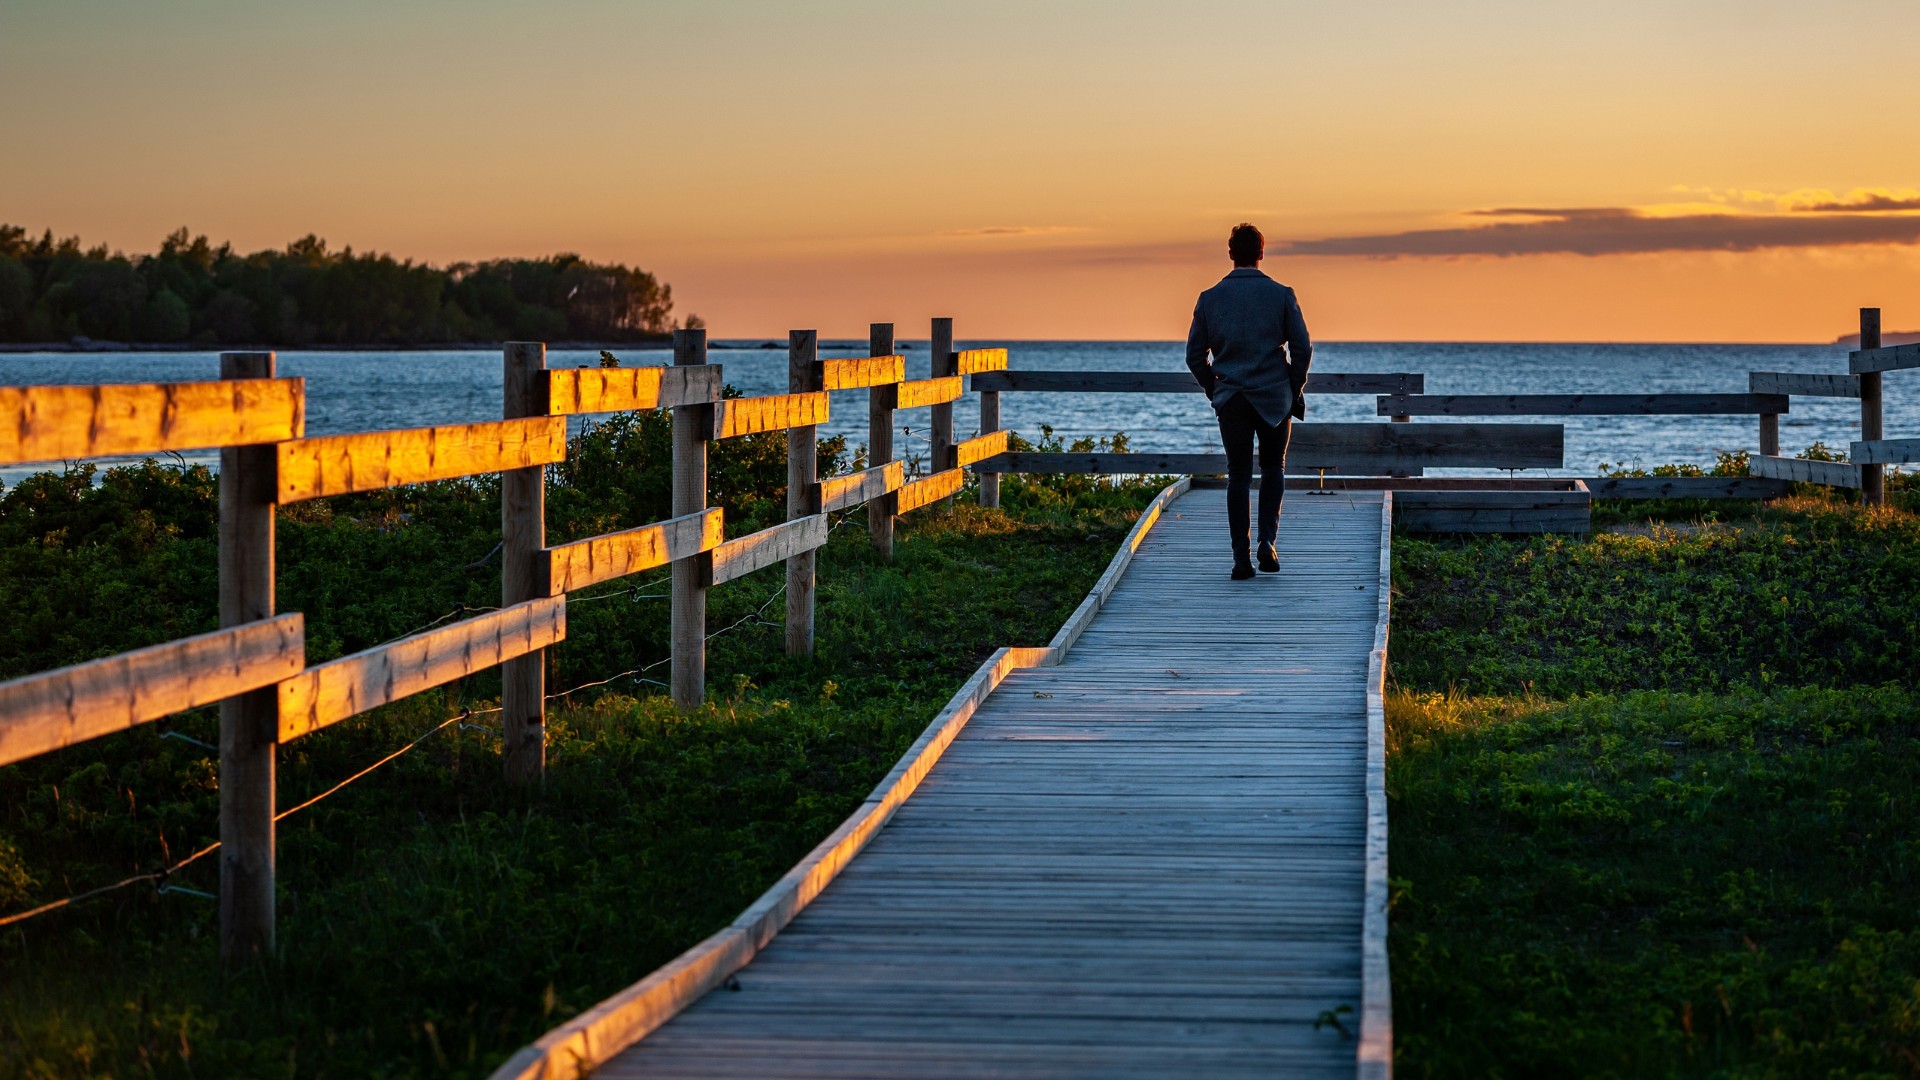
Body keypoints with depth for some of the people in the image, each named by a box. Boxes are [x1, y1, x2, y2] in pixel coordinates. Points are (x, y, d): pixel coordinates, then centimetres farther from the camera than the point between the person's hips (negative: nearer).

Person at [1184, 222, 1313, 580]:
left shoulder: (1210, 298, 0)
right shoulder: (1281, 295, -4)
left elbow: (1194, 355, 3)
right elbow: (1302, 348, -5)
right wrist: (1295, 390, 7)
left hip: (1230, 399, 1)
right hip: (1274, 398, -1)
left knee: (1238, 475, 7)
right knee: (1274, 469, 16)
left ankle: (1241, 558, 1)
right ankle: (1268, 542, -1)